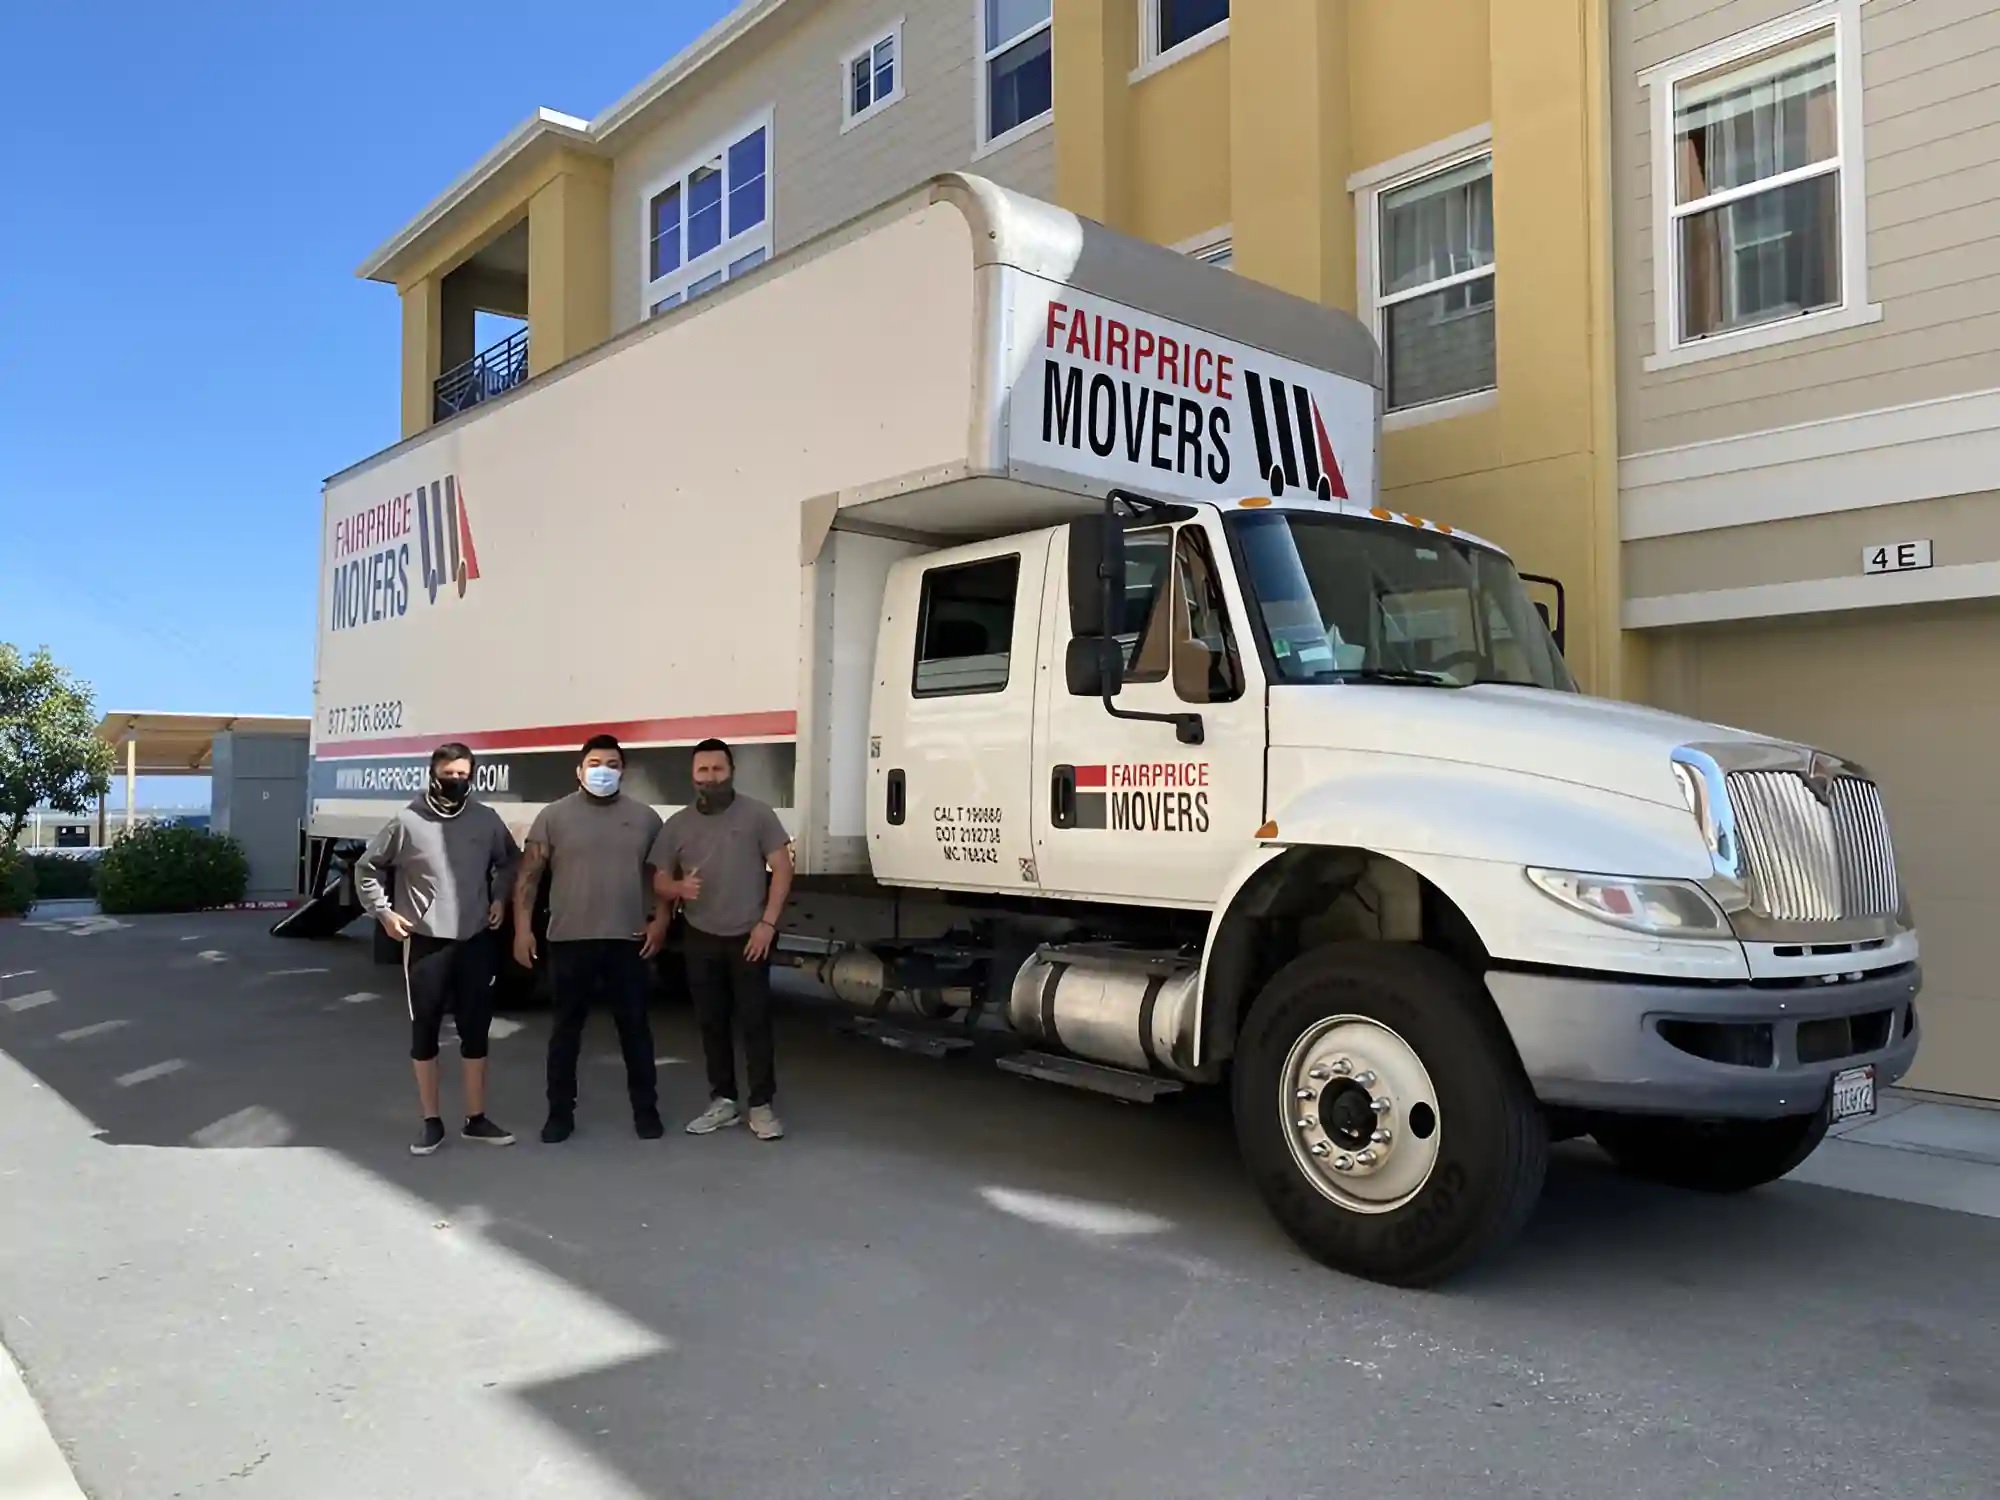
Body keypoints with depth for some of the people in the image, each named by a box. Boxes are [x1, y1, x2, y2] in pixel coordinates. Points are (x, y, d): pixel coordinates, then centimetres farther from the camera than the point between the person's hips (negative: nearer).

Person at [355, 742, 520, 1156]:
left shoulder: (487, 819, 2)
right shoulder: (407, 822, -6)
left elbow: (510, 861, 19)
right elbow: (368, 868, 5)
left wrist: (500, 898, 7)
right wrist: (384, 912, -1)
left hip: (476, 940, 2)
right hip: (425, 941, -2)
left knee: (476, 1029, 8)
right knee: (424, 1031, 6)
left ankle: (476, 1119, 20)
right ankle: (431, 1122, 19)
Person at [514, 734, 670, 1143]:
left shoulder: (644, 817, 6)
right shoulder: (553, 816, 2)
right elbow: (528, 876, 1)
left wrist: (661, 920, -1)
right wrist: (523, 928, -6)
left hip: (628, 942, 1)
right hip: (569, 940, -1)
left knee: (635, 1027, 7)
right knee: (566, 1028, 8)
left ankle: (646, 1109, 18)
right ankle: (560, 1112, 19)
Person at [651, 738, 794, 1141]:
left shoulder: (757, 814, -3)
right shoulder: (677, 825, 6)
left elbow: (782, 869, -4)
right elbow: (660, 882, 10)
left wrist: (767, 922, -11)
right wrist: (679, 888, -15)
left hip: (749, 937, -4)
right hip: (700, 940, 4)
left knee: (755, 1022, -1)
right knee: (711, 1023, 10)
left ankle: (762, 1106, 5)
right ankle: (723, 1100, 21)